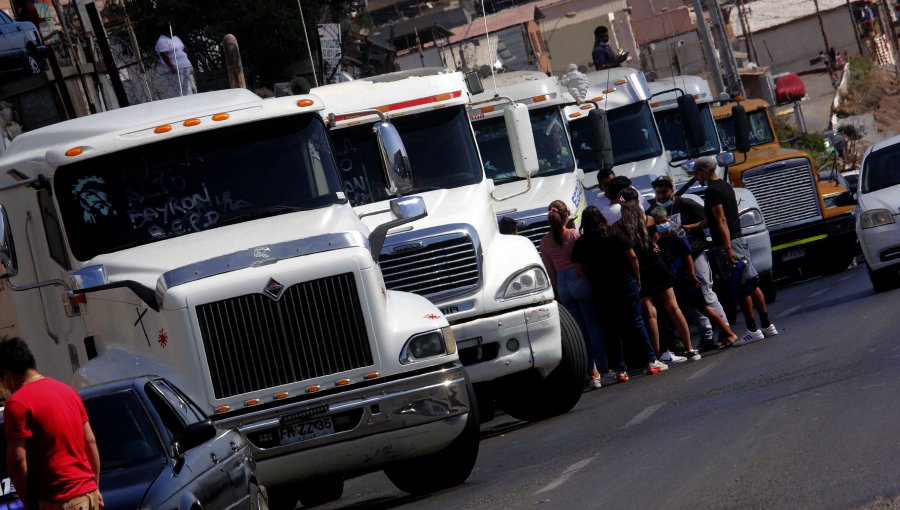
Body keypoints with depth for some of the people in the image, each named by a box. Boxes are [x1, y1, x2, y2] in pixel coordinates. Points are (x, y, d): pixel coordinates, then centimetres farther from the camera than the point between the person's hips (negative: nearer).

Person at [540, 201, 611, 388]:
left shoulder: (545, 242, 4)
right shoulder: (574, 235, -9)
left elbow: (550, 271, 9)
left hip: (562, 284, 4)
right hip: (580, 280, -4)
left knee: (581, 330, 9)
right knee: (594, 327, -1)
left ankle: (593, 374, 9)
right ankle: (604, 371, -4)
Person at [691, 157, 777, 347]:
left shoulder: (712, 191, -14)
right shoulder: (725, 186, 16)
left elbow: (721, 220, -21)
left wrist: (728, 248, -24)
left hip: (726, 244, -9)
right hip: (739, 240, 9)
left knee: (741, 289, -5)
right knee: (752, 285, 11)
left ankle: (753, 330, -3)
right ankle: (767, 325, 13)